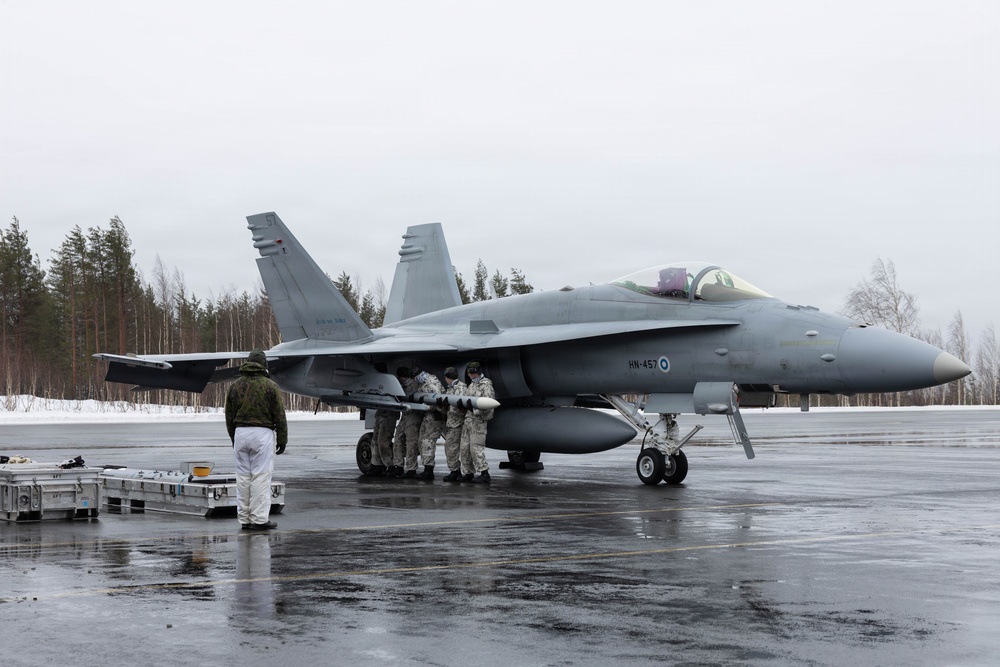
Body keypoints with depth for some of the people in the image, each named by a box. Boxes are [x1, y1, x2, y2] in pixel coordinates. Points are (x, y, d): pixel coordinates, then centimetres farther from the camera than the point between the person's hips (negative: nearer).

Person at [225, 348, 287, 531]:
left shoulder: (235, 386, 9)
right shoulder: (270, 386, -5)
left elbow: (229, 416, 13)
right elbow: (279, 415, -5)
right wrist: (282, 440, 2)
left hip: (240, 433, 4)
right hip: (262, 433, -4)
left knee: (243, 477, 8)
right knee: (261, 476, -3)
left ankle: (244, 519, 10)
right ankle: (259, 519, -3)